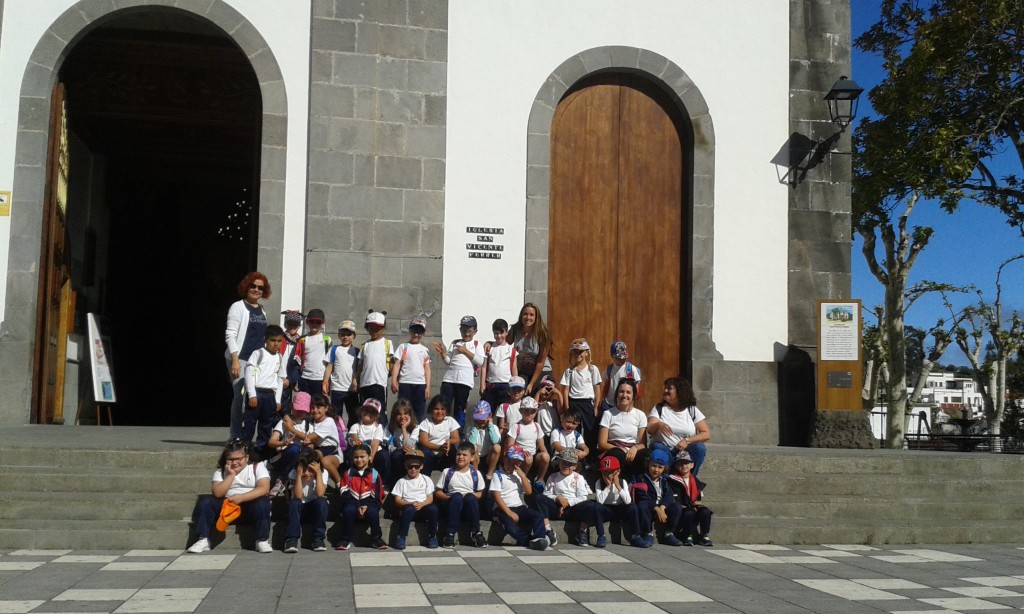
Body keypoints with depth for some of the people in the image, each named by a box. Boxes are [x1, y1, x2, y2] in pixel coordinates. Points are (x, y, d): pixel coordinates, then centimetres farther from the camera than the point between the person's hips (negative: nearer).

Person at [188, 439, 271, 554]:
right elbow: (217, 493, -9)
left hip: (250, 505, -3)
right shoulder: (221, 471, 7)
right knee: (206, 501, -19)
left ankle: (262, 540, -25)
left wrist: (241, 497, -25)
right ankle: (203, 540, -17)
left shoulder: (257, 467, -1)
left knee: (262, 502, -34)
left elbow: (264, 488, -16)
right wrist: (231, 475, -14)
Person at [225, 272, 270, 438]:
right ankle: (236, 437, -3)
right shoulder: (238, 307, -1)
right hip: (240, 359, -6)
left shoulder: (262, 310, 18)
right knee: (240, 396, -11)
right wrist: (235, 360, -16)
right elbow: (230, 335, -7)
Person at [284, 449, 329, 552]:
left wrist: (318, 473, -30)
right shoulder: (294, 473, -15)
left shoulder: (323, 473, -14)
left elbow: (320, 494, -30)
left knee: (322, 501, -33)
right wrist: (299, 474, -32)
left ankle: (318, 538, -22)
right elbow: (298, 496, -28)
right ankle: (291, 539, -27)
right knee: (294, 502, -33)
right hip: (299, 510, 0)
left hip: (316, 510, 0)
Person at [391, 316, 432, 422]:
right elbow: (397, 364, 0)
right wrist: (394, 381, -10)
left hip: (420, 384, 2)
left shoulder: (425, 350, 11)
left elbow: (427, 368, 9)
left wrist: (428, 386, 2)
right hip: (405, 383, -2)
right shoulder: (403, 347, 4)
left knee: (421, 413, 4)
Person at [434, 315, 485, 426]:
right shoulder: (455, 343, 15)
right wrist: (442, 353, -8)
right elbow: (448, 361, 11)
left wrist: (465, 351, -7)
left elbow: (480, 361, -6)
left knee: (460, 408, 4)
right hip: (449, 378, 2)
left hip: (465, 380, -2)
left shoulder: (477, 345, 8)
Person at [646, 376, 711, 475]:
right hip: (664, 450, -1)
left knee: (699, 448, -28)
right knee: (657, 446, -32)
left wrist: (687, 440, -16)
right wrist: (658, 424, -29)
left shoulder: (692, 410, 7)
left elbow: (706, 434, -1)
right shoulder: (659, 408, 8)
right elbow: (650, 430, -6)